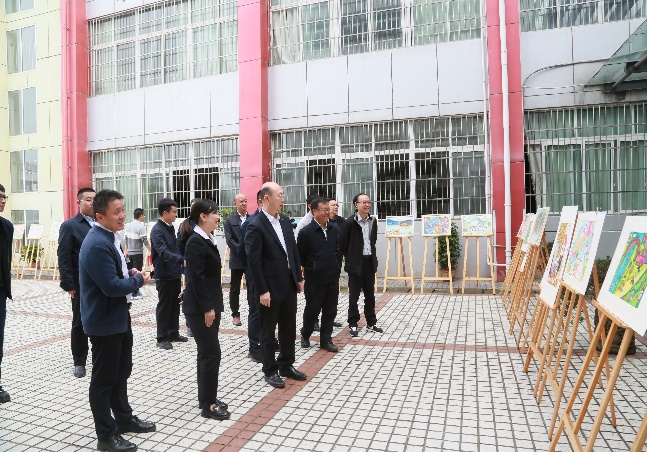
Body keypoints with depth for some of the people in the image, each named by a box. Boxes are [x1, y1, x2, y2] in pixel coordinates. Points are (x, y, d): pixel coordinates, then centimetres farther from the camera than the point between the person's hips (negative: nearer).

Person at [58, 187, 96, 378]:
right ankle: (79, 362, 23)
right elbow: (63, 257, -9)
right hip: (82, 285, -3)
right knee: (80, 324, 9)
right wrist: (69, 285, -14)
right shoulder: (69, 226, -4)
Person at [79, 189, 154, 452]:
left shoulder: (110, 237, 7)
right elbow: (112, 285, -29)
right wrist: (138, 279, -13)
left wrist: (131, 274, 0)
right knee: (104, 379, 6)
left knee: (121, 372, 22)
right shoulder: (97, 244, -25)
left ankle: (124, 418, 39)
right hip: (105, 321, -10)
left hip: (119, 317, 10)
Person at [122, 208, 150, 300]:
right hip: (138, 253, -7)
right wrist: (151, 251, -8)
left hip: (130, 252, 7)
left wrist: (126, 250, 20)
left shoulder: (128, 225, 5)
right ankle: (135, 294, 4)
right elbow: (145, 241, -16)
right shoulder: (141, 227, -16)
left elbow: (125, 239, 11)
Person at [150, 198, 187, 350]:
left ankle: (173, 333, 27)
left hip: (175, 273, 8)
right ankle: (162, 338, 13)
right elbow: (164, 252, -30)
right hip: (164, 275, -8)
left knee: (175, 305, 15)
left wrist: (180, 266, 17)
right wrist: (182, 260, -42)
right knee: (164, 306, 2)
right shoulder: (157, 230, -17)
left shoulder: (171, 227, 10)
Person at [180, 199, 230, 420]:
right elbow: (196, 278, -21)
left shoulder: (208, 240, 11)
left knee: (206, 353, 15)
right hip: (200, 308, -10)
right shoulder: (195, 242, -17)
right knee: (211, 353, -3)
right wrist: (207, 308, -20)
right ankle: (208, 405, 9)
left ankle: (206, 398, 27)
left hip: (210, 305, 10)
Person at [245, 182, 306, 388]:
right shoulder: (256, 226, -16)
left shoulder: (285, 220, 7)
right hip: (271, 287, -7)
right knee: (268, 331, 9)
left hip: (289, 284, 7)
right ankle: (270, 371, 24)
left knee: (289, 328, 16)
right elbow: (254, 261, -17)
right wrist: (262, 291, -18)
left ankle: (286, 366, 32)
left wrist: (299, 278, 11)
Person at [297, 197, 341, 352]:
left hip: (332, 278, 5)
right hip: (315, 280, -4)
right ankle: (305, 335, 32)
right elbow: (299, 257, -6)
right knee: (312, 310, 9)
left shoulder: (333, 229, 4)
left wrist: (337, 269, 10)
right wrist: (309, 270, 0)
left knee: (330, 311, 9)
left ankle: (326, 340, 22)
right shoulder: (306, 232, -12)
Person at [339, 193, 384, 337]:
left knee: (370, 294, 13)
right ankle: (353, 324, 14)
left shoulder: (373, 221, 5)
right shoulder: (349, 222, -13)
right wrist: (351, 259, -2)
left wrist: (372, 256, 12)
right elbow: (342, 244, -7)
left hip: (370, 262, 6)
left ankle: (371, 323, 25)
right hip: (356, 263, -5)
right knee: (354, 296, 4)